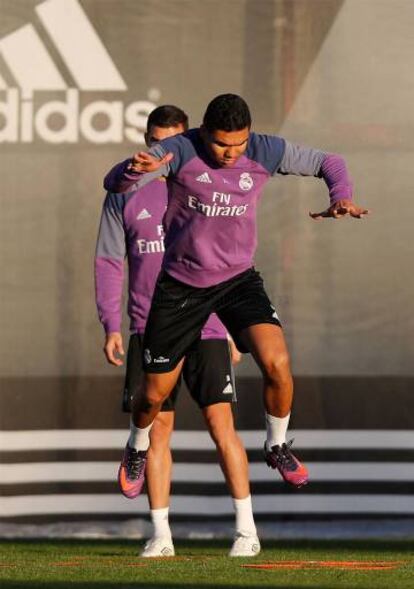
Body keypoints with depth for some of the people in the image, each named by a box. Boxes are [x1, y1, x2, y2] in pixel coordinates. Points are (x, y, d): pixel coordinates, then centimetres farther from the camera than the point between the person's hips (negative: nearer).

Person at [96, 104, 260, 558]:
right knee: (157, 427, 0)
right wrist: (111, 326, -2)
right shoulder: (124, 194, 6)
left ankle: (246, 528, -3)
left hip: (206, 329, -1)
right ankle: (160, 534, 6)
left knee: (221, 423, -9)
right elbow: (108, 261, 7)